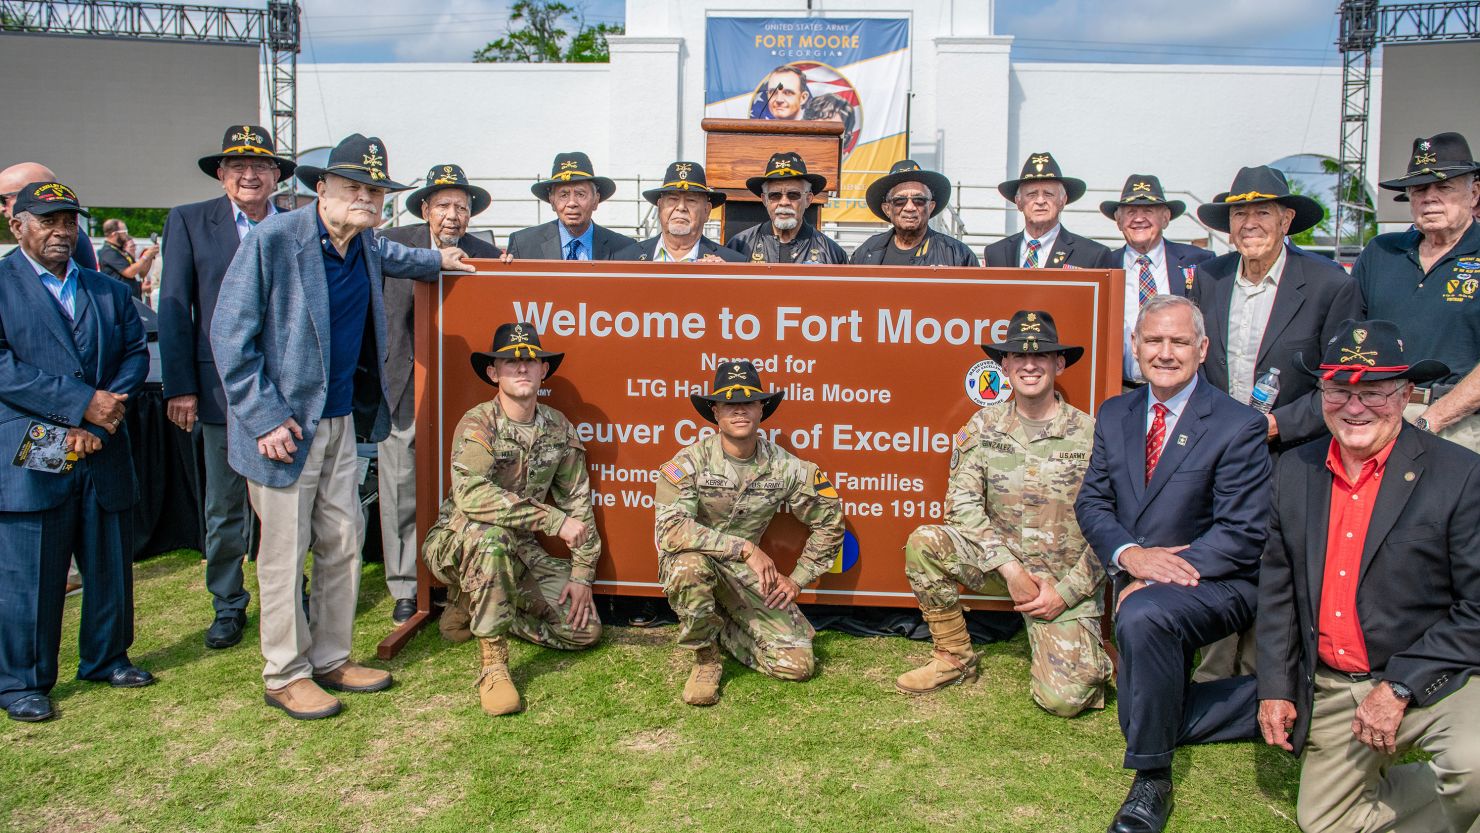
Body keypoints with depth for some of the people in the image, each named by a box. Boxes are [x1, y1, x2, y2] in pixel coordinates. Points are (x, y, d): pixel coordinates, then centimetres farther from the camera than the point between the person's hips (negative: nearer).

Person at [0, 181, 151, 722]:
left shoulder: (108, 290, 15)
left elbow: (136, 352, 7)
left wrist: (108, 406, -11)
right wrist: (82, 403, -18)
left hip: (104, 454, 5)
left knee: (111, 565, 13)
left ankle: (107, 658, 30)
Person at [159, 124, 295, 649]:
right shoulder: (189, 222, 3)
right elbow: (174, 308, 0)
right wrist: (180, 387, -6)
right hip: (222, 388, -1)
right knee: (224, 509, 8)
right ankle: (228, 607, 24)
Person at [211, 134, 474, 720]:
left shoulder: (365, 246, 7)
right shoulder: (274, 239, -15)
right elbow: (230, 335, -14)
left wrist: (435, 260, 40)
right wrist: (265, 418, -17)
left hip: (341, 419, 7)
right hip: (285, 425, -7)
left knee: (343, 544, 12)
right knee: (285, 552, 1)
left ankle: (330, 659, 27)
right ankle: (285, 675, 16)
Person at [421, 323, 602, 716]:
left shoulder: (558, 428, 0)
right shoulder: (478, 424, -17)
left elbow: (578, 503, 4)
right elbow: (471, 494, -35)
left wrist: (581, 575, -4)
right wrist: (553, 521, -37)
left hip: (520, 549, 6)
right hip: (455, 546, -5)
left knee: (584, 628, -6)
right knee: (489, 532, -40)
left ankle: (474, 606, 14)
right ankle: (493, 664, -29)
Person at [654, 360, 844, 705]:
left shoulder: (784, 467, -7)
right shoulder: (691, 461, -17)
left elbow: (829, 520, 5)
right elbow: (670, 528, -30)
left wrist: (797, 579, 1)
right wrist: (745, 548, -33)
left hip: (744, 573, 3)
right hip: (694, 563, -3)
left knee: (797, 664, -11)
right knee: (689, 564, -40)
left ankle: (722, 628, 18)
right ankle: (705, 660, -12)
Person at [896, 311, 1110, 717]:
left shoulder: (1090, 434, -7)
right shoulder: (984, 426, 0)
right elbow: (961, 502, -8)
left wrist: (1066, 592, -14)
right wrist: (1010, 567, -19)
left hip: (1066, 580, -2)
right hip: (1000, 562, 3)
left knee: (1064, 698, -18)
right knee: (924, 543, -24)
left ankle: (1087, 655, 21)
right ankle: (955, 658, -4)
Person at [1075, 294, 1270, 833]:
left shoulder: (1238, 426, -12)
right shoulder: (1115, 415, 6)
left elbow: (1242, 536, -16)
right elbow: (1092, 502, 4)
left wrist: (1153, 578, -24)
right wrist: (1129, 555, -18)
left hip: (1216, 585, -7)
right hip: (1142, 585, 7)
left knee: (1143, 615, -38)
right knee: (1146, 723, 6)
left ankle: (1153, 783, -21)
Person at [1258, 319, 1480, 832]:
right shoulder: (1294, 472, 3)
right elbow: (1278, 586, 10)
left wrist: (1400, 686, -18)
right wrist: (1274, 687, 4)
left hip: (1434, 681, -5)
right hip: (1331, 690, 5)